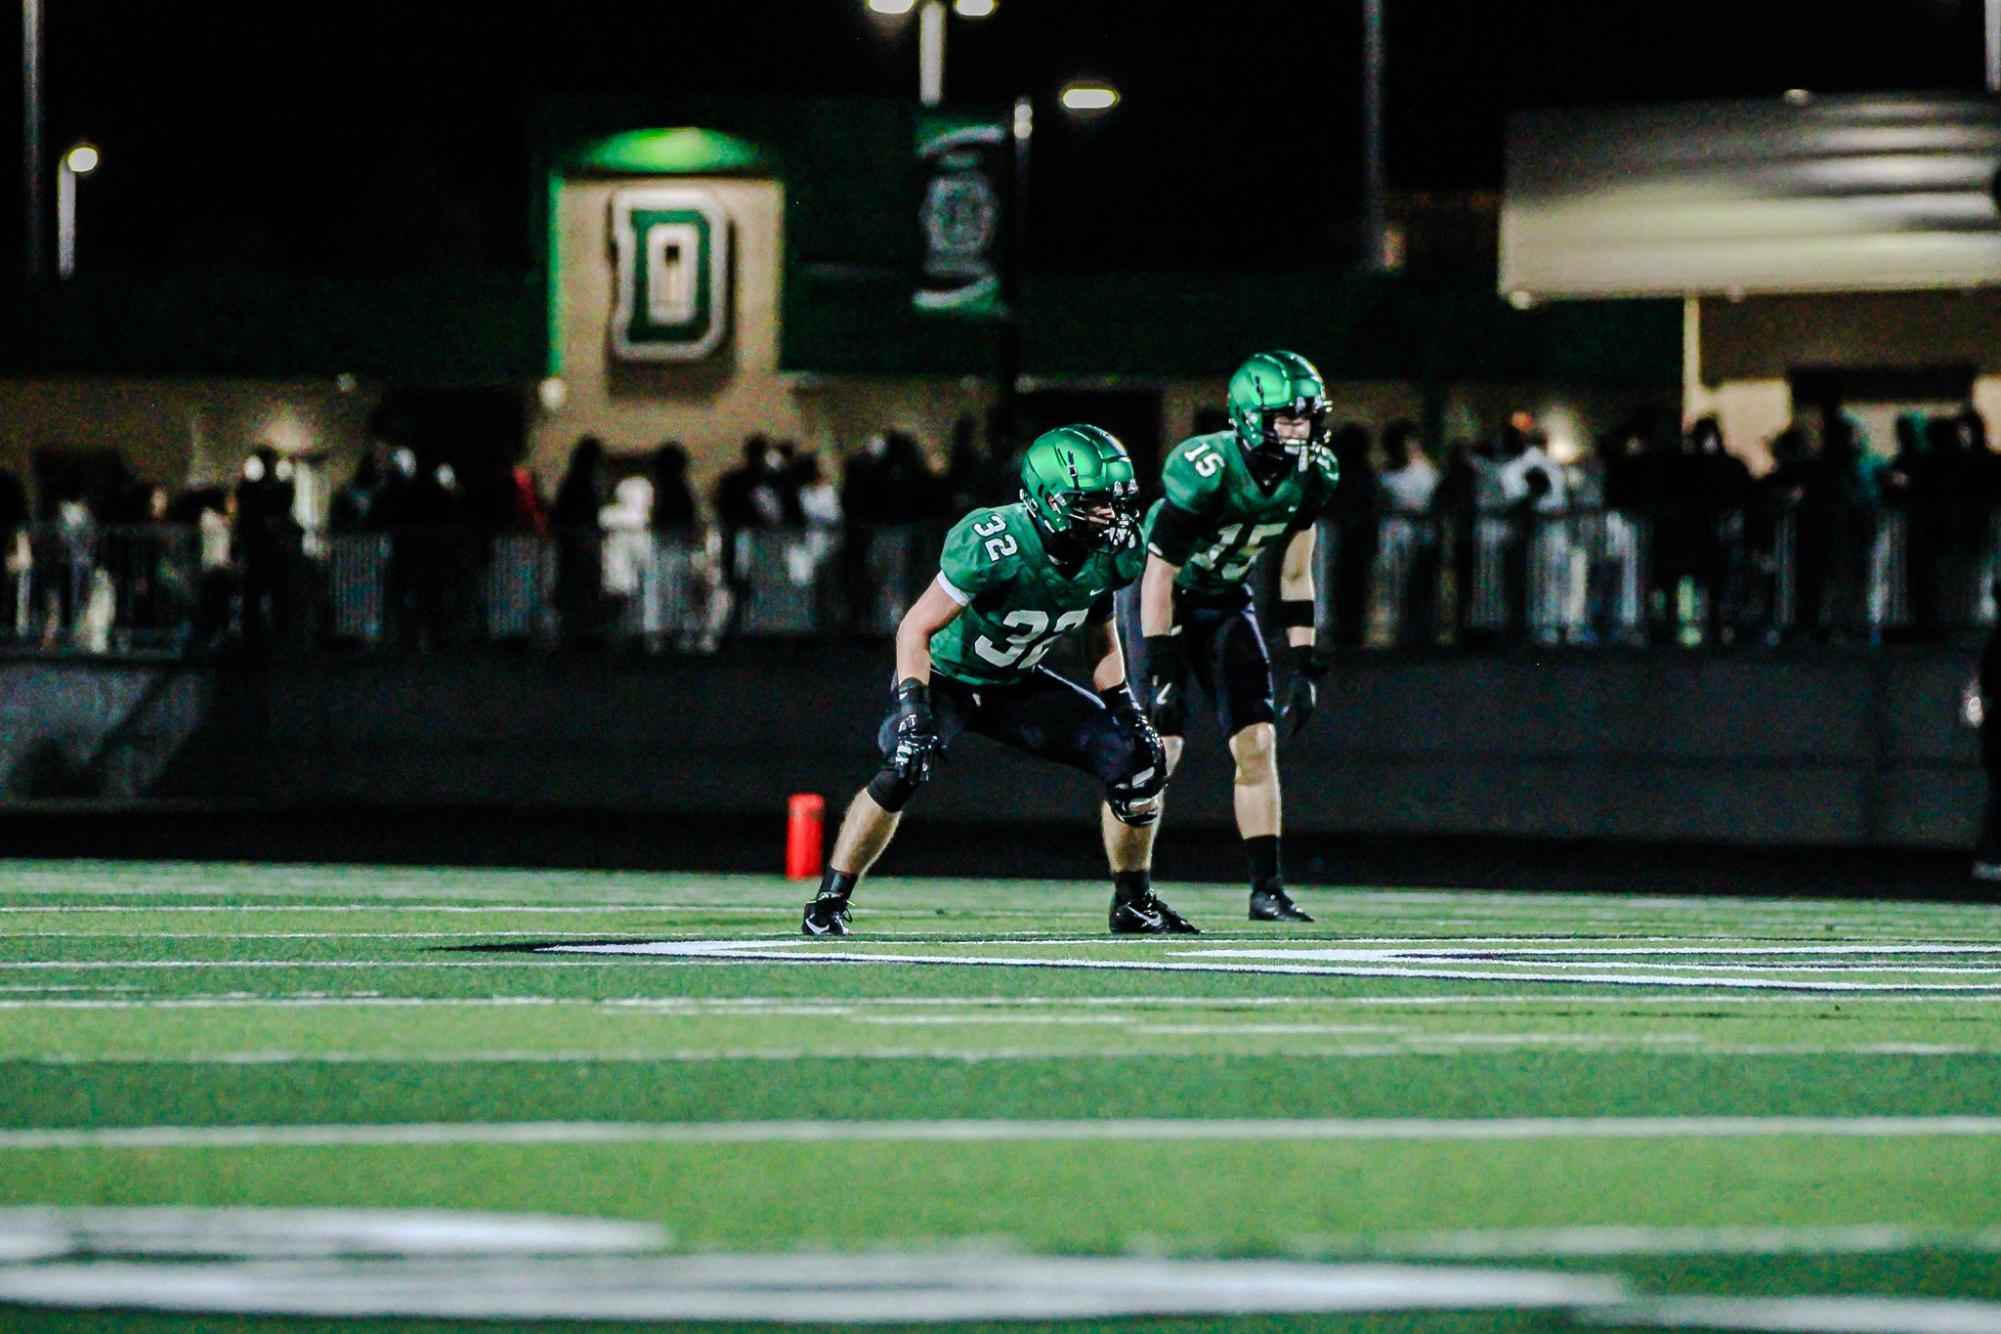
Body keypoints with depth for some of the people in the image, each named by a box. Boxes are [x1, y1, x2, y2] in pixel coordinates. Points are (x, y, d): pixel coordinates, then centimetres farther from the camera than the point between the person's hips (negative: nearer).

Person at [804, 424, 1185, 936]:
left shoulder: (1112, 554, -12)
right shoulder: (996, 544, -33)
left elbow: (1101, 634, 9)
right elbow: (917, 627, -27)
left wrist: (1124, 709, 1)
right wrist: (913, 712, -37)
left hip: (1018, 684, 6)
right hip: (948, 677, -6)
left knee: (1139, 759, -5)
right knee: (903, 771, -34)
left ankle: (1134, 905, 14)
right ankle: (829, 904, -19)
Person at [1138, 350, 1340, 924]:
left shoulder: (1312, 476, -10)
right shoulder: (1204, 471, -30)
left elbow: (1295, 576, 2)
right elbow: (1158, 579, -24)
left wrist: (1302, 667, 0)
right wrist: (1162, 675, -25)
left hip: (1225, 603, 6)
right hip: (1168, 601, -6)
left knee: (1257, 742, -4)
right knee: (1160, 745, -15)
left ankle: (1266, 888, 2)